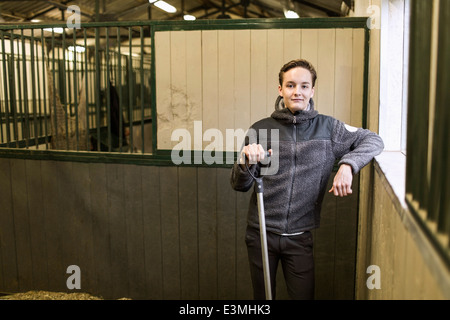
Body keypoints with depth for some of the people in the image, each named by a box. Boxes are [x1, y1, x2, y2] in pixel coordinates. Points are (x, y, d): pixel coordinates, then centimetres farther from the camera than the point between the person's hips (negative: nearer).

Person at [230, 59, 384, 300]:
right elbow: (239, 185, 0)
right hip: (261, 233, 0)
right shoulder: (260, 130, -2)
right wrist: (247, 162, -22)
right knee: (263, 298, 15)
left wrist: (347, 165, -15)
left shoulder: (327, 128, -1)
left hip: (299, 237, 0)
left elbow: (373, 140, 3)